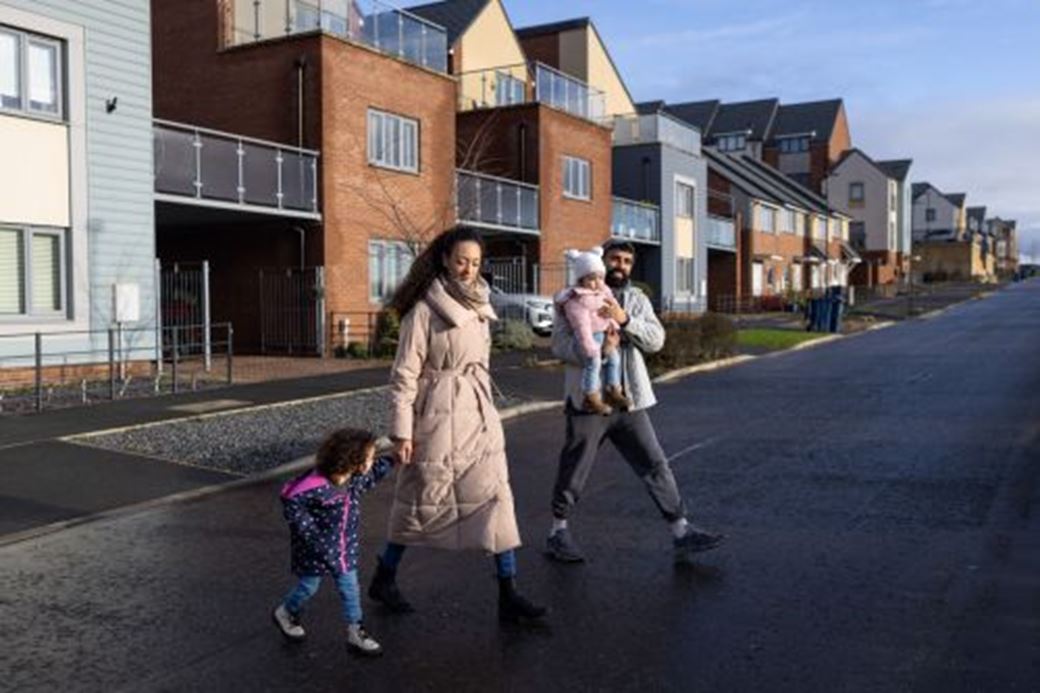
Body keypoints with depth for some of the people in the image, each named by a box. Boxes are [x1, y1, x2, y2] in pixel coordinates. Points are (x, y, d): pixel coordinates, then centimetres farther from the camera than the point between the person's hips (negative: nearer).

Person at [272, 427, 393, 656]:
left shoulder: (355, 479, -9)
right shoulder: (316, 486, -32)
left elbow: (371, 474, 14)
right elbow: (291, 500, -22)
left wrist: (390, 461, 10)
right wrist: (307, 527, -21)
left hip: (345, 547, 6)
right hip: (316, 547, -6)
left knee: (350, 588, 9)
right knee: (309, 586, 14)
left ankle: (355, 632, 20)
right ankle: (284, 613, 43)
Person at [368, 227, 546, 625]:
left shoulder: (479, 307, 9)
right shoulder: (424, 310, -11)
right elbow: (404, 374, -11)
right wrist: (402, 431, -13)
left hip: (480, 416, 6)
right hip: (438, 417, -6)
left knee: (496, 498, 0)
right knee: (424, 502, 7)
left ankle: (508, 596, 6)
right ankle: (384, 580, 29)